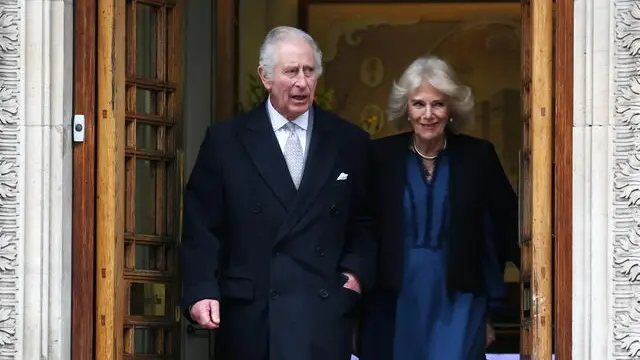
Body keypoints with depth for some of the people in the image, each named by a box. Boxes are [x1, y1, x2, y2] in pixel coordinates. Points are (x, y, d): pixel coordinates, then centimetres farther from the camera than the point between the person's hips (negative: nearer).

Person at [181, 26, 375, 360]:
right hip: (249, 312, 0)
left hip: (323, 317, 0)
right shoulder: (225, 140, 5)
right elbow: (202, 226, 3)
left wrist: (356, 272, -1)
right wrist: (200, 291, -8)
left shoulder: (350, 142, 9)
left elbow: (366, 224, 16)